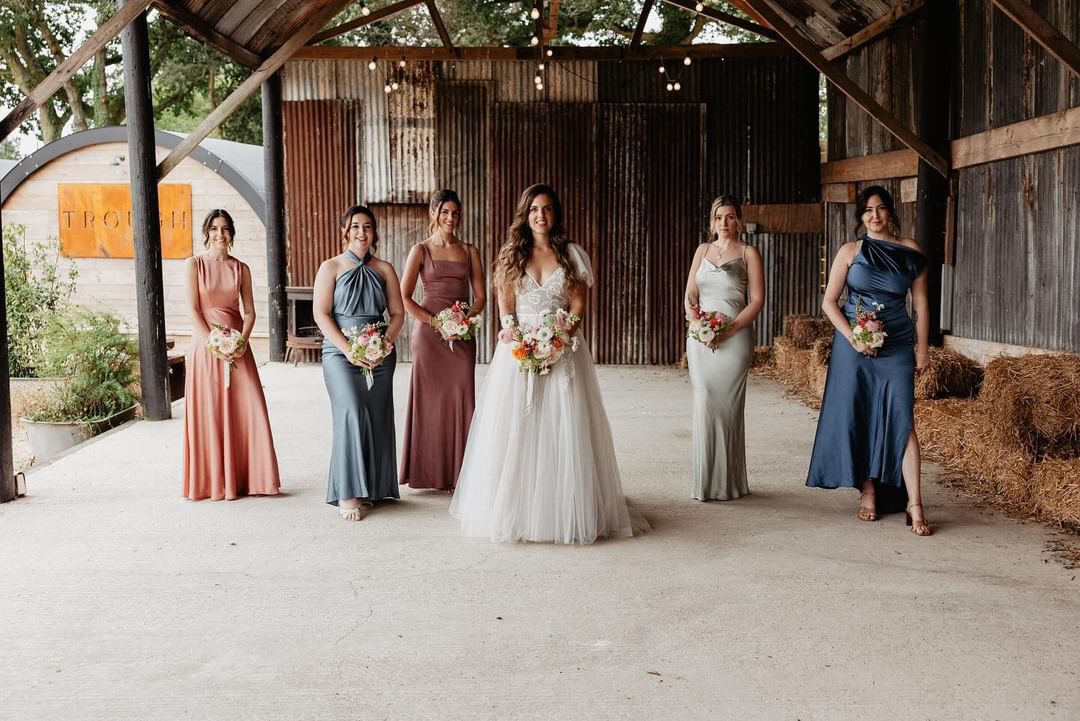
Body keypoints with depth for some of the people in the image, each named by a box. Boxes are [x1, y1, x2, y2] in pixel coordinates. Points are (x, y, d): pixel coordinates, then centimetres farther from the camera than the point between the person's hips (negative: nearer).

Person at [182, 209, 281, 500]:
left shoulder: (241, 269, 10)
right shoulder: (194, 264, 1)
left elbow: (249, 311, 7)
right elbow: (193, 309, -5)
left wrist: (243, 340, -11)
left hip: (238, 345, 3)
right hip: (205, 345, -3)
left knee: (249, 409, -3)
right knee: (209, 413, -1)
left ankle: (249, 478, 6)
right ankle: (213, 482, 7)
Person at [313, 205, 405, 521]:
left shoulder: (384, 269, 12)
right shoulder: (331, 267, 5)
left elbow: (398, 313, 11)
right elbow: (321, 314, -3)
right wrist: (348, 349, -12)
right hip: (339, 353, -3)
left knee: (378, 419, 0)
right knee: (352, 413, -17)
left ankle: (371, 489, 10)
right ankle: (347, 494, -13)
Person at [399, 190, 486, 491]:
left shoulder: (469, 251, 11)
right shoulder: (421, 250, 3)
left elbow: (480, 295, 9)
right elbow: (404, 297, -2)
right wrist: (436, 321, -11)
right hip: (429, 332, -2)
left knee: (461, 400, 0)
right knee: (431, 399, -1)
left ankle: (458, 473, 7)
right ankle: (431, 472, 7)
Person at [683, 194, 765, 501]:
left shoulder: (748, 253, 2)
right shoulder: (703, 250, 14)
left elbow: (757, 300, -4)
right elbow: (690, 294, 12)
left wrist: (728, 331, -13)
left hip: (734, 337, -3)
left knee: (726, 406, -4)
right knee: (704, 404, 0)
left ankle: (727, 481, 6)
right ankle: (705, 480, 7)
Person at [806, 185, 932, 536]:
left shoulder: (910, 251, 6)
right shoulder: (851, 251, 3)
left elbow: (920, 301, 9)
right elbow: (829, 302, 0)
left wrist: (921, 346, 3)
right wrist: (853, 338, -11)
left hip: (897, 345, 0)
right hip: (854, 344, 0)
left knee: (902, 420, -9)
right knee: (858, 417, 3)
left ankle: (914, 504, -10)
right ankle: (869, 493, 15)